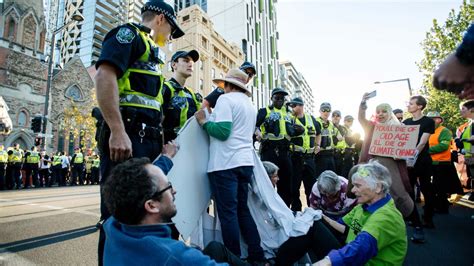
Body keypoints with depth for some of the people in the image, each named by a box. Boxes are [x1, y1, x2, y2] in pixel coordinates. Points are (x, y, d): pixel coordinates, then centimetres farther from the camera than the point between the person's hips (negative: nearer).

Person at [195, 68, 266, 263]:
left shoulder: (226, 99, -6)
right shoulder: (249, 103, 20)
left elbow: (222, 131, -18)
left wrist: (203, 121, -2)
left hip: (226, 163, -8)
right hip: (245, 161, 8)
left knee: (228, 212, 0)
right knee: (242, 209, 15)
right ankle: (257, 255, 21)